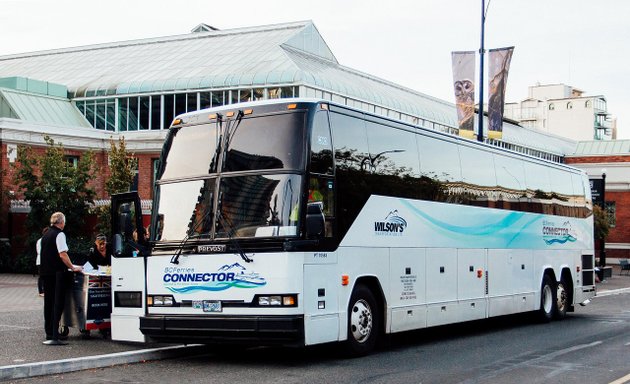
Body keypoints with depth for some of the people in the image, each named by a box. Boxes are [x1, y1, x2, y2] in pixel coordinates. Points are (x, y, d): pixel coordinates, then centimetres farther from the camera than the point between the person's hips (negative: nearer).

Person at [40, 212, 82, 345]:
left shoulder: (46, 235, 15)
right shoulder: (59, 234, -10)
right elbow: (62, 254, -18)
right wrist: (73, 268, -10)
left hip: (45, 272, 8)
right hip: (57, 273, -8)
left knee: (48, 303, 13)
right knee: (58, 303, -7)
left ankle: (49, 334, 17)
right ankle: (54, 337, -13)